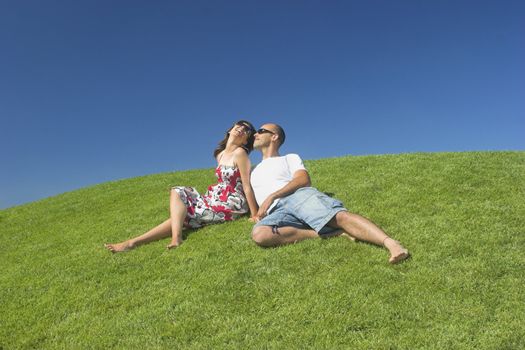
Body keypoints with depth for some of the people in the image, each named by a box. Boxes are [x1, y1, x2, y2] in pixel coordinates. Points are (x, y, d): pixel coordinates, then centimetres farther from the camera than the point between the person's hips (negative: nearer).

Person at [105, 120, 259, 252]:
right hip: (217, 199, 8)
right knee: (178, 192, -2)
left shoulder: (239, 153, -11)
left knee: (182, 214, -13)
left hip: (232, 204, -8)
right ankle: (176, 237, -27)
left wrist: (256, 216, -18)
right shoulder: (220, 154, 14)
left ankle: (134, 242, -8)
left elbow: (247, 186, -16)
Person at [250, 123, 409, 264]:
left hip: (298, 195, -2)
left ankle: (391, 243, -47)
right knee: (259, 234, -36)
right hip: (275, 212, 2)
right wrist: (257, 214, 12)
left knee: (339, 215, -34)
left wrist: (271, 196, -9)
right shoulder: (254, 171, 39)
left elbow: (303, 180, 2)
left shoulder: (290, 158, 22)